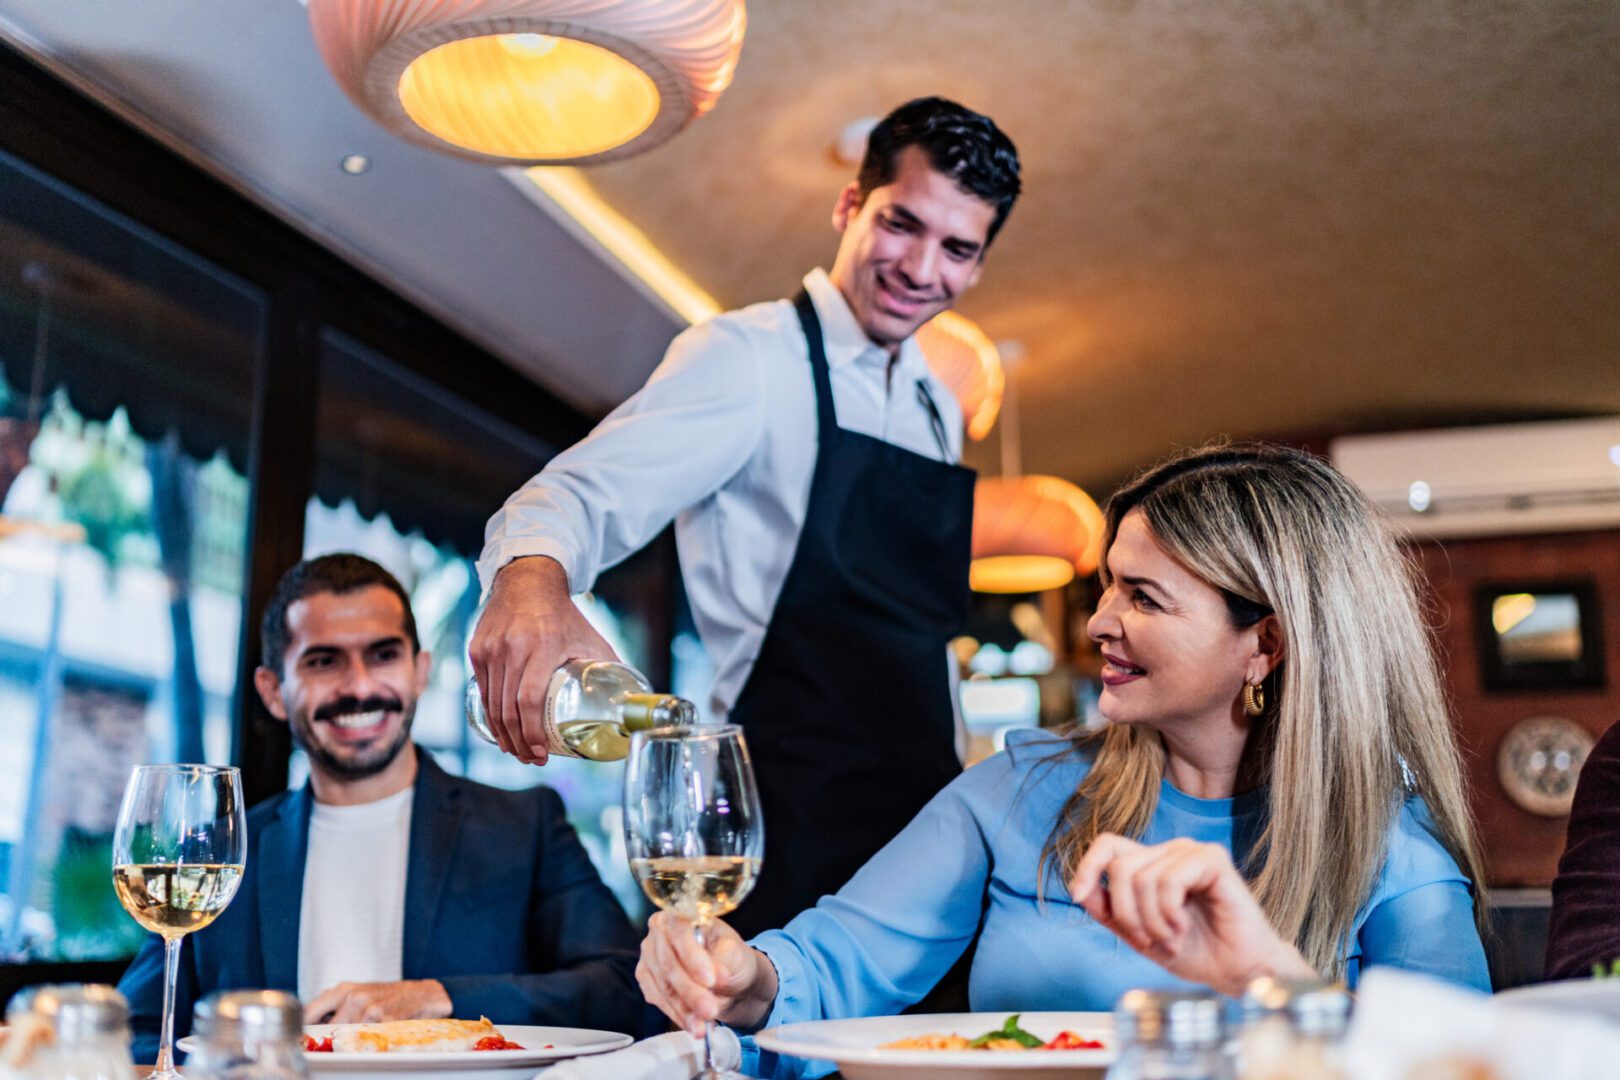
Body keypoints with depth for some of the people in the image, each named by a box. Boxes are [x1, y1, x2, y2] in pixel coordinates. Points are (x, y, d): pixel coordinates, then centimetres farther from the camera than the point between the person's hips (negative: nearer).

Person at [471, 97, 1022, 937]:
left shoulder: (938, 410, 16)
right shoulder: (750, 356, -7)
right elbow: (591, 491, -21)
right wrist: (532, 578, -43)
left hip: (921, 814, 7)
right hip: (789, 827, -7)